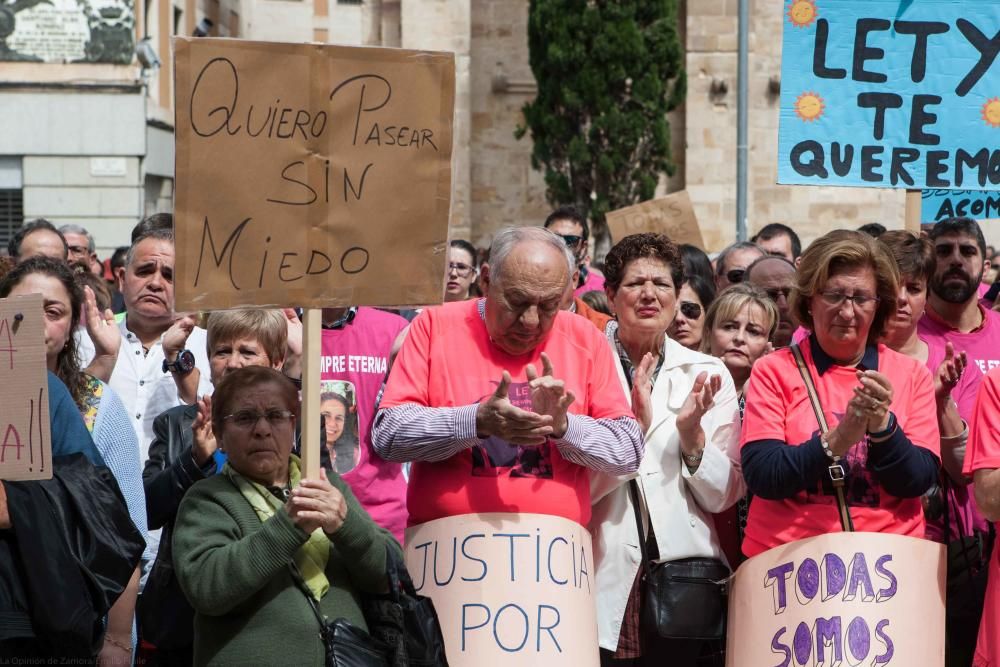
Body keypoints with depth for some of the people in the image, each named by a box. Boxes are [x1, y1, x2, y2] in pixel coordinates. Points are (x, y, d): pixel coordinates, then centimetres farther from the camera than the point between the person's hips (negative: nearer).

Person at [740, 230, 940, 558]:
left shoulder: (911, 374, 9)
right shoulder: (774, 370, 4)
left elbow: (919, 481, 1)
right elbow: (760, 476, -5)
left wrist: (883, 427, -15)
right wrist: (836, 441, -18)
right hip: (786, 555, -1)